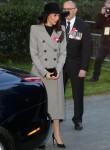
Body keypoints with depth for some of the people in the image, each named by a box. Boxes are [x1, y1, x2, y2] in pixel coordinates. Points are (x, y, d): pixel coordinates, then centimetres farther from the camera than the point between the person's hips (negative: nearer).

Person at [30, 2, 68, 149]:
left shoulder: (61, 30, 4)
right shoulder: (35, 29, -5)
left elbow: (63, 52, 5)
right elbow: (34, 53, -6)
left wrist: (58, 70, -8)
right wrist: (44, 72, -12)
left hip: (56, 72, 3)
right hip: (39, 72, -3)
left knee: (56, 101, 4)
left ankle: (57, 135, 13)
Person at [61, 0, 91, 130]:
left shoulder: (83, 26, -7)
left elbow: (86, 49, -8)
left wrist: (84, 68, -13)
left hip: (76, 66, -2)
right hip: (60, 64, 2)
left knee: (78, 94, 8)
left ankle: (77, 119, 22)